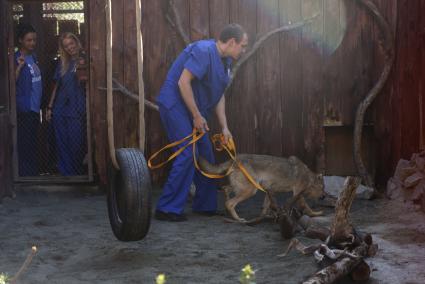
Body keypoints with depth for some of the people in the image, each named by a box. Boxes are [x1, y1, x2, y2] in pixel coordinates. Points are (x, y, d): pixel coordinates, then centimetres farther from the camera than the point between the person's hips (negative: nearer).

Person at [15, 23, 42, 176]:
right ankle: (25, 176, -1)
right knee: (25, 145, -6)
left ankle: (33, 174, 21)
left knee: (33, 145, 13)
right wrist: (19, 66, -30)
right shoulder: (16, 59, -11)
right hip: (24, 110, -8)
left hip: (35, 108, 8)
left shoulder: (33, 56, 12)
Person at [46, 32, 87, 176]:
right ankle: (66, 173, 16)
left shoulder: (84, 61, 0)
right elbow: (56, 86, 15)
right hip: (60, 110, 4)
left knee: (76, 144, -2)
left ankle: (78, 174, 10)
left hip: (77, 110, -4)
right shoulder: (62, 64, 11)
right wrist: (49, 107, 13)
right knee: (62, 144, 6)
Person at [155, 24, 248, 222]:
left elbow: (219, 95, 12)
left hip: (193, 109, 10)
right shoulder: (204, 51, -20)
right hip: (175, 104, -10)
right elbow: (183, 82, -25)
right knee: (188, 153, -15)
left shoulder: (225, 61, 10)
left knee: (205, 154, 11)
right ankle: (167, 209, -10)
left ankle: (205, 205, 22)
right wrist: (197, 116, -20)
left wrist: (224, 127, 4)